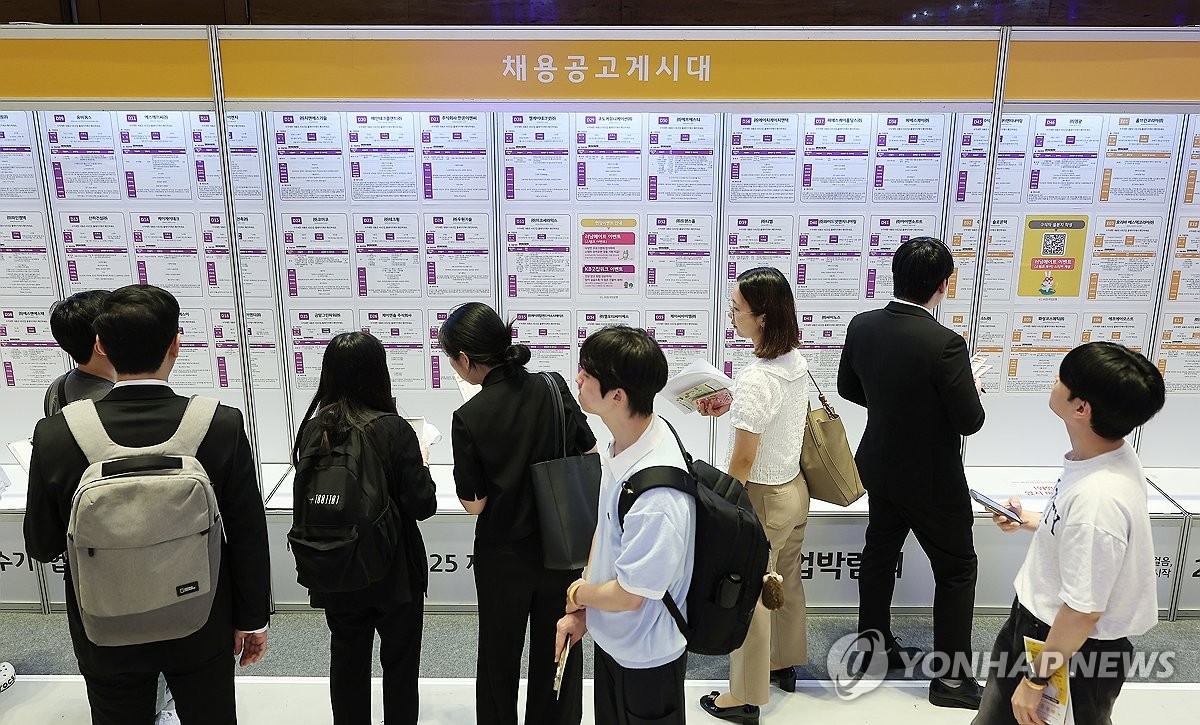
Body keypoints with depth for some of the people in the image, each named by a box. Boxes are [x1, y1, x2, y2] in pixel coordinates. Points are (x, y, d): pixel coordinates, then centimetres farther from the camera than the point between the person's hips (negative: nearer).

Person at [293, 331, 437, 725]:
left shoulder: (312, 430, -7)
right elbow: (422, 505, -17)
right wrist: (421, 461, -1)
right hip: (393, 572, -4)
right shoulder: (395, 430, -20)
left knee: (347, 663, 18)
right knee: (399, 664, 14)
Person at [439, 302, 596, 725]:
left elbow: (473, 502, -12)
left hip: (503, 555, -2)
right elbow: (590, 456, -2)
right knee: (558, 650, 20)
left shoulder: (468, 419, -19)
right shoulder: (555, 389, -12)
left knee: (500, 652, 20)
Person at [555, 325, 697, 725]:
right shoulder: (621, 444, -11)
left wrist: (578, 594, -7)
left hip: (645, 657, -7)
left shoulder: (657, 496, -38)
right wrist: (580, 612, 1)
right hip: (610, 638, 7)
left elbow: (628, 596, -26)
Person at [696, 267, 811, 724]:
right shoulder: (796, 361, -3)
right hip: (795, 488, 8)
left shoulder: (754, 380, -29)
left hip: (763, 498, -8)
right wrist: (732, 408, 5)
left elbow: (743, 461, -23)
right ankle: (784, 664, 46)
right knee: (786, 583, 25)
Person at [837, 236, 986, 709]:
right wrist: (972, 389, 1)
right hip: (931, 479, -6)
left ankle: (874, 643, 37)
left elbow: (848, 388, 6)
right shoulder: (945, 344, -28)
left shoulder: (862, 326, -9)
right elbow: (970, 421, -19)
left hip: (881, 466, 6)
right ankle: (952, 676, 20)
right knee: (956, 569, 11)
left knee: (879, 555, 21)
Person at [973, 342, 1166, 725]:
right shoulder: (1110, 455, -7)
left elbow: (1083, 611, -26)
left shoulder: (1097, 497, -35)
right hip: (1037, 620, 8)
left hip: (1072, 650, -8)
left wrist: (1036, 680, -15)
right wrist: (1031, 521, 22)